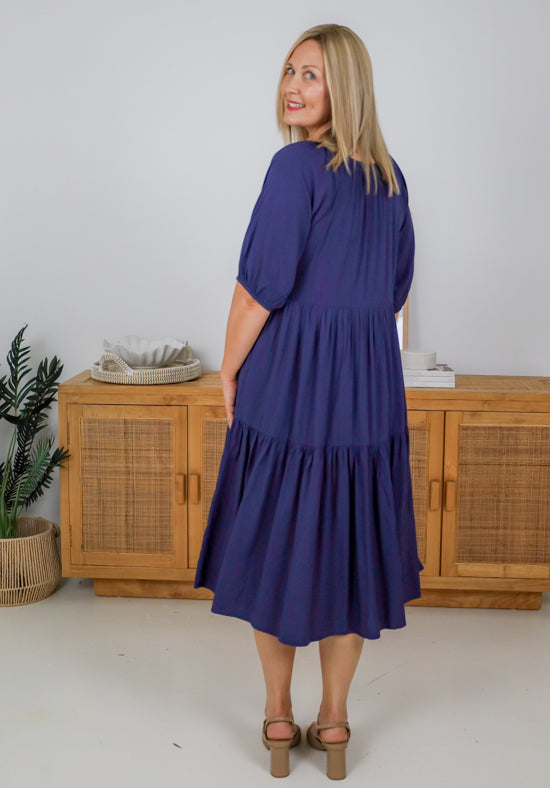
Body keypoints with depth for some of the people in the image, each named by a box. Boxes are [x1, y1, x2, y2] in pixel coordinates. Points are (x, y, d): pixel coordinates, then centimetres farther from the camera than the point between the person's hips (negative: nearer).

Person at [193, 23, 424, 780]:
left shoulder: (298, 165, -14)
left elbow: (261, 285, -16)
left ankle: (278, 716, 21)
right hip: (370, 384, 6)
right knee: (352, 542, 11)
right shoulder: (391, 175, 6)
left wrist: (229, 370, -4)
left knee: (277, 540, 9)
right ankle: (334, 720, 22)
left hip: (289, 377, -5)